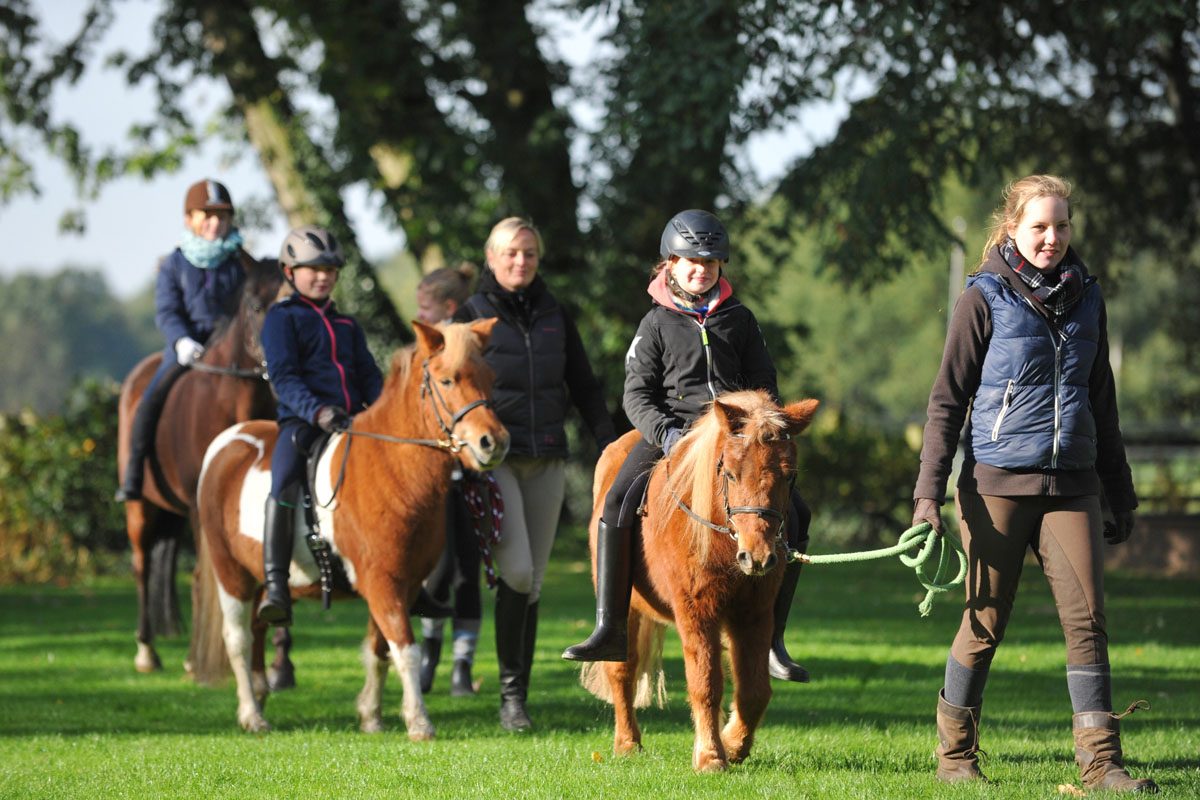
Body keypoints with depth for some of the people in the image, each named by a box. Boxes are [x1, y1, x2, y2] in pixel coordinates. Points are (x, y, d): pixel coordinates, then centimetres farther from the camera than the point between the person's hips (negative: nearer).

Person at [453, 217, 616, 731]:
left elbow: (585, 389, 16)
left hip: (547, 460, 4)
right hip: (494, 458, -4)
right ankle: (510, 691, -6)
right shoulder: (472, 316, 0)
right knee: (516, 571, -17)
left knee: (533, 581, 5)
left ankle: (519, 694, 12)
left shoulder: (555, 317, 12)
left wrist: (610, 449, 8)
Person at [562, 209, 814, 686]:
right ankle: (610, 632, -24)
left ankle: (771, 640, -6)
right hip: (669, 431, -2)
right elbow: (637, 395, 1)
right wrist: (668, 433, -17)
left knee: (795, 516, -13)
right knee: (617, 506, -27)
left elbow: (764, 386, 16)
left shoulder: (739, 320, 12)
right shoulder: (657, 324, 6)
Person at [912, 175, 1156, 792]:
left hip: (1071, 486, 4)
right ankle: (955, 756, 15)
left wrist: (1121, 494, 20)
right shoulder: (986, 298, -2)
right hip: (997, 484, -4)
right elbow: (947, 400, -1)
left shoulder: (1085, 299, 11)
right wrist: (929, 492, -9)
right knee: (986, 622, 2)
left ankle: (1101, 762, -4)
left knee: (1087, 618, -5)